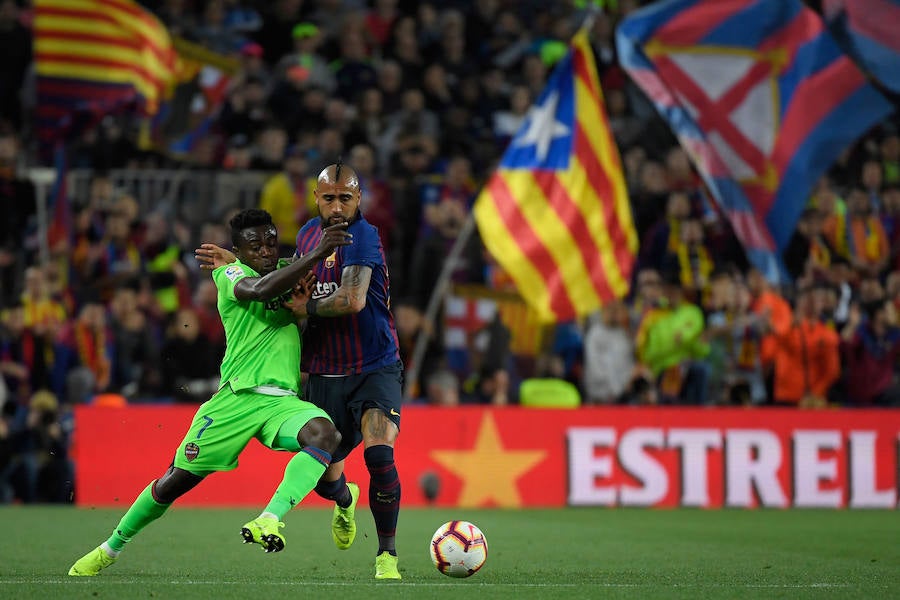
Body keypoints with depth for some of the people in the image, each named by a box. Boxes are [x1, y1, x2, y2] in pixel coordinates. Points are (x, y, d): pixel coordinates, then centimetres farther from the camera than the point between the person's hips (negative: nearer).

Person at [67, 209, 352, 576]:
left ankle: (271, 519, -42)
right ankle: (112, 548, 22)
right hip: (237, 396, -3)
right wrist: (317, 253, -30)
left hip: (282, 401, 3)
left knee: (325, 433, -30)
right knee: (177, 480, 0)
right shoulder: (229, 274, -1)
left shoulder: (288, 272, 17)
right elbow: (260, 289, -23)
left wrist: (301, 301, -3)